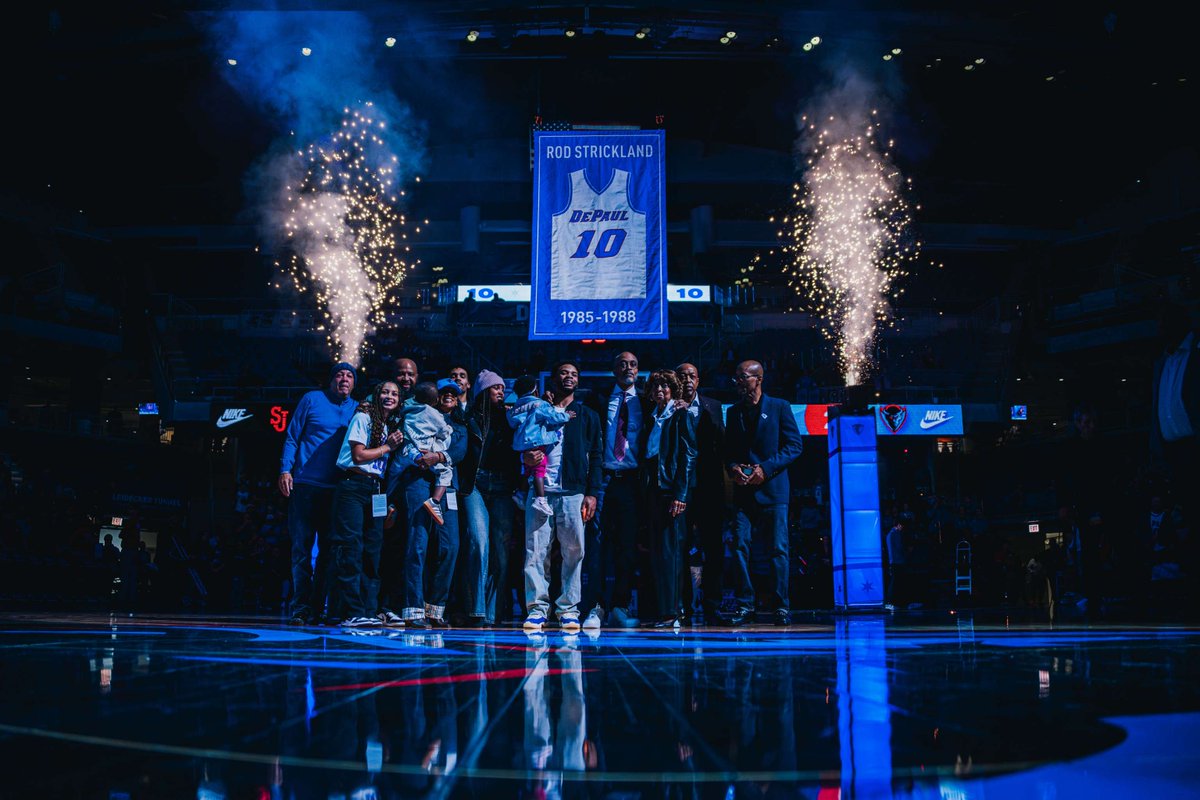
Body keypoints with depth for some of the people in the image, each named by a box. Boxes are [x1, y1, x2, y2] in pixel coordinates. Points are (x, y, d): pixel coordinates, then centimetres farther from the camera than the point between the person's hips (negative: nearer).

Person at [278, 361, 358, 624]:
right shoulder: (312, 400, 6)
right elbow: (292, 436, 6)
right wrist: (285, 470, -4)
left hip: (337, 489, 2)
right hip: (306, 484, -2)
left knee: (329, 549, 2)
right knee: (302, 546, -2)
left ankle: (319, 607, 8)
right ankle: (301, 607, 2)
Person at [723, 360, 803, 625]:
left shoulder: (779, 407, 3)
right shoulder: (733, 412, 15)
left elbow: (794, 445, -2)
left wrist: (766, 468, -12)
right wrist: (733, 468, -5)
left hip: (772, 488, -3)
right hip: (743, 490, 3)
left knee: (778, 549, -3)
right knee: (740, 546, -4)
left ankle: (781, 606, 3)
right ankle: (744, 605, 1)